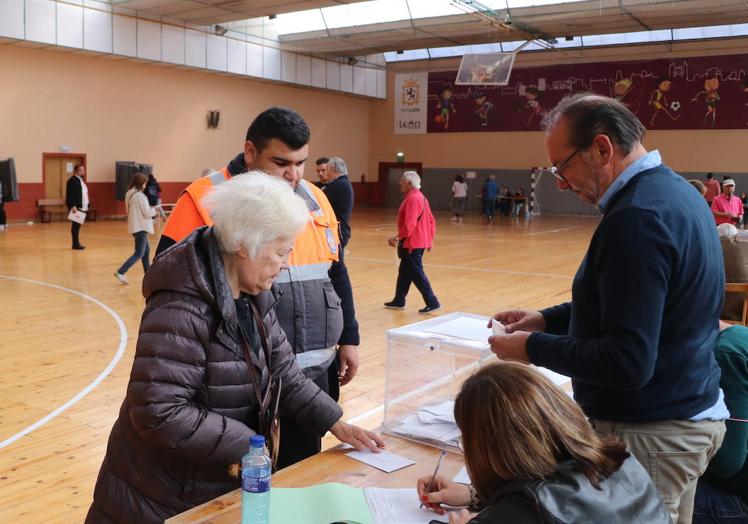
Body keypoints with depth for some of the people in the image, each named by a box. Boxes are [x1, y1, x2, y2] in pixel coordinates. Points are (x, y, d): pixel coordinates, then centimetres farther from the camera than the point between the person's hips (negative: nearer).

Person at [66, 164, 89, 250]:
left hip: (82, 207, 9)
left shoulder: (81, 180, 18)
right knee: (75, 225, -6)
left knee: (78, 225, 12)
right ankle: (75, 244, -3)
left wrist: (86, 205, 18)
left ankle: (76, 243, 17)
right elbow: (70, 195, -19)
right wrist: (73, 206, -25)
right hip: (75, 207, -9)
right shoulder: (72, 180, -12)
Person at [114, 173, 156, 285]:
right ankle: (120, 272, -16)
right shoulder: (140, 195, -17)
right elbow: (147, 213, -16)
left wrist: (150, 209, 12)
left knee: (146, 250, 20)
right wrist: (154, 210, 4)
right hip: (141, 227, -10)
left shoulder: (129, 194, 10)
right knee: (139, 253, -8)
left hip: (135, 226, 10)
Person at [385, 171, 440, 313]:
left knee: (416, 274, -5)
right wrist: (429, 239, 20)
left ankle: (432, 302, -3)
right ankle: (399, 301, 25)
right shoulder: (421, 197, 14)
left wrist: (397, 238, -21)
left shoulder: (412, 199, -17)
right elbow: (431, 220, 16)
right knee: (404, 271, 17)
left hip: (412, 243, -10)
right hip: (420, 242, 10)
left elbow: (409, 224, -26)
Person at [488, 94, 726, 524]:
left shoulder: (638, 217, -26)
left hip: (649, 434, -10)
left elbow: (628, 361, -28)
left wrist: (534, 348, -16)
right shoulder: (673, 191, 6)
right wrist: (548, 320, 9)